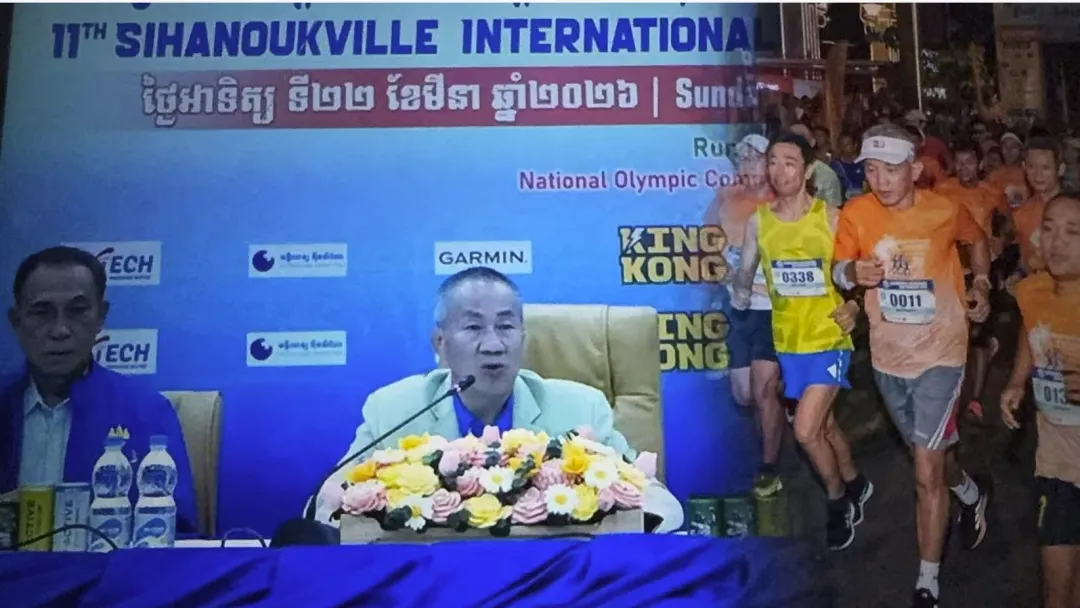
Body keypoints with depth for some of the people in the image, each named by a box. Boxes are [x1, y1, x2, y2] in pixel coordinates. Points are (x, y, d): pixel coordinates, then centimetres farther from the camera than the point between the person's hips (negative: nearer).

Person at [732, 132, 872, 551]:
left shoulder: (832, 218, -11)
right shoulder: (758, 221, -3)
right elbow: (744, 275, 5)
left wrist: (854, 308, -17)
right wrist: (738, 309, -11)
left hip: (829, 339, -4)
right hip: (787, 341, 4)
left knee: (806, 430, -12)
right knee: (823, 425, 19)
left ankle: (838, 500, 15)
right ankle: (854, 485, 45)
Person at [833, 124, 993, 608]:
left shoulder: (946, 211, -10)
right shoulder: (855, 213, -10)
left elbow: (976, 240, 11)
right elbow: (838, 269, -6)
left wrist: (980, 285, 1)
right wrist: (851, 271, -27)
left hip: (939, 354, -3)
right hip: (887, 355, 3)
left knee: (927, 470, -9)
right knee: (931, 453, 24)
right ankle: (971, 497, 56)